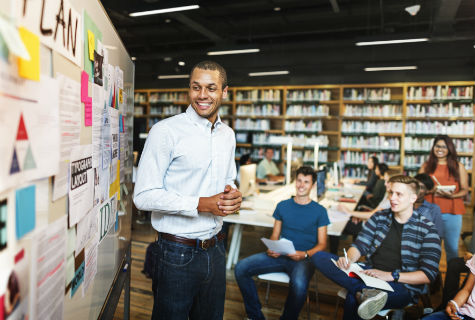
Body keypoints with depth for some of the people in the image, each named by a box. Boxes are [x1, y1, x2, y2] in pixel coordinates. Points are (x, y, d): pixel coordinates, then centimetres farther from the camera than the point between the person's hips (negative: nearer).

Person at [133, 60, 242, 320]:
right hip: (178, 252, -6)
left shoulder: (228, 135, 9)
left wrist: (233, 194, -4)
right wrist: (201, 204, -21)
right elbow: (144, 196, -16)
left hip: (215, 249, 6)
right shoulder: (165, 131, -12)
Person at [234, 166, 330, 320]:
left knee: (299, 283, -38)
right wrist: (271, 248, -8)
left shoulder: (319, 211, 5)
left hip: (304, 259, -3)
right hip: (279, 255, 4)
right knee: (241, 268, -18)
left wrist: (304, 255, -15)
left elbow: (322, 244, 4)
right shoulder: (283, 206, 14)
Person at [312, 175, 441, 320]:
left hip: (403, 285, -7)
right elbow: (360, 245, 10)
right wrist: (349, 259, -14)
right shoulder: (379, 217, 13)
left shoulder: (427, 229, -2)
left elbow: (428, 274, -6)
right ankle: (363, 292, -40)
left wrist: (391, 275, -19)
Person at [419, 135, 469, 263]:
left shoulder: (458, 167, 7)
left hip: (452, 212, 0)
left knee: (452, 247, 4)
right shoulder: (426, 166, 9)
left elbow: (465, 189, 5)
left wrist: (451, 195, -14)